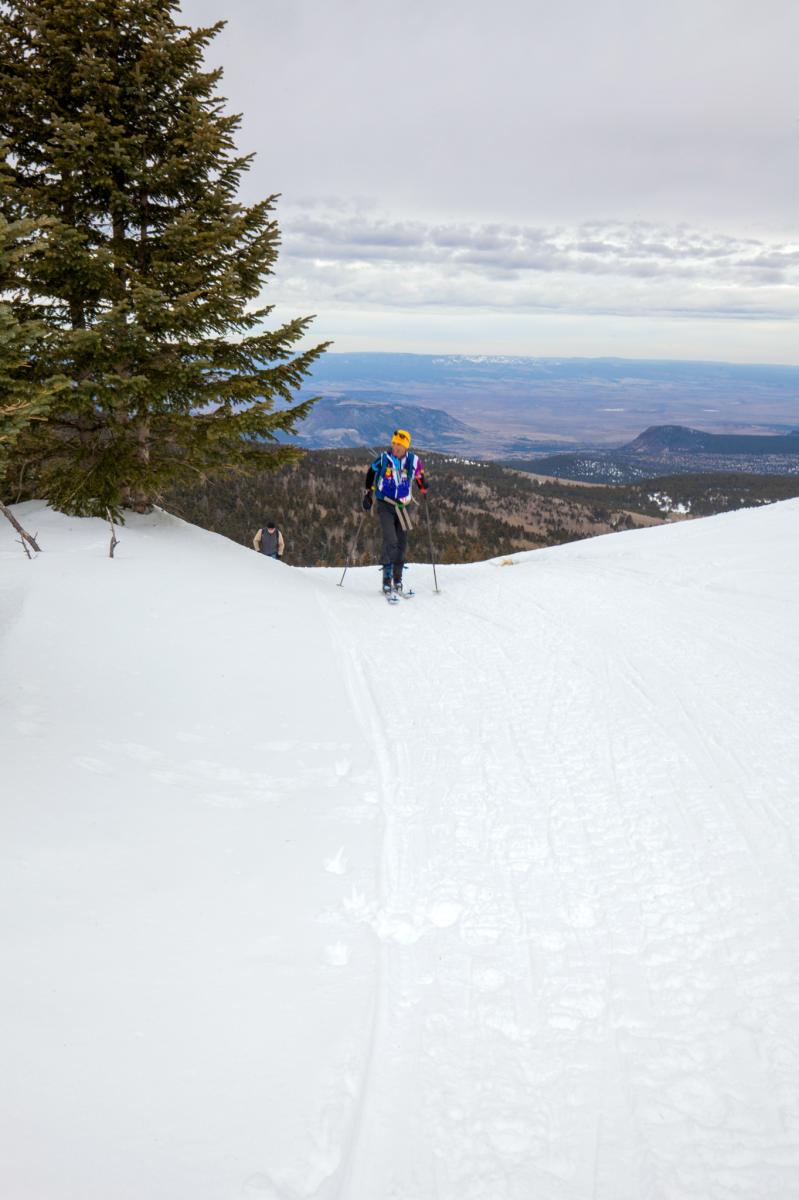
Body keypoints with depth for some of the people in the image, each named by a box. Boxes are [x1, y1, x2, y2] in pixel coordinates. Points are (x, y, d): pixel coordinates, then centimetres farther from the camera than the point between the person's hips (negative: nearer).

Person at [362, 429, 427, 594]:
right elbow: (371, 474, 7)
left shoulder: (413, 461, -4)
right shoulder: (383, 459, -9)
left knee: (402, 543, 7)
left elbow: (419, 475, 18)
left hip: (403, 507, 3)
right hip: (385, 506, -3)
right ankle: (387, 579, -11)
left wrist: (423, 489, 20)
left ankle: (397, 578, 19)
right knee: (390, 541, -17)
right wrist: (368, 495, 8)